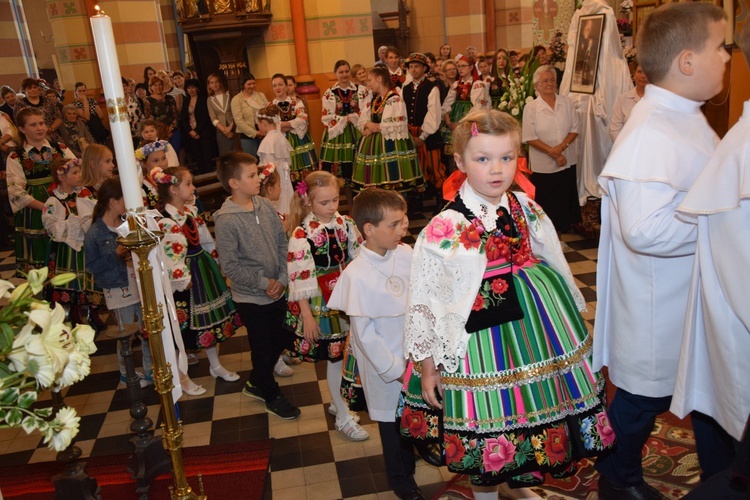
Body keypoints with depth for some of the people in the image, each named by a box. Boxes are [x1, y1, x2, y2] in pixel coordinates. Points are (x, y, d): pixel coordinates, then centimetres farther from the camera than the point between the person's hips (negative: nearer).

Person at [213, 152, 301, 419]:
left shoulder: (265, 206, -3)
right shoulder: (226, 221, -20)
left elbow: (283, 243, 1)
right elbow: (230, 266, -19)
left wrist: (282, 279, -10)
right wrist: (264, 283, -17)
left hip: (277, 291, 6)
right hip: (251, 298, -6)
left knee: (285, 337, 19)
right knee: (263, 348, 11)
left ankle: (256, 382, 43)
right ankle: (272, 396, 35)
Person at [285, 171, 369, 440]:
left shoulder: (345, 224, -1)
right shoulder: (302, 235, -16)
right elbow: (299, 278, -15)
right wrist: (307, 316, -14)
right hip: (322, 305, -5)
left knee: (346, 354, 14)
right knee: (335, 357, 5)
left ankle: (338, 401, 38)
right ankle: (343, 418, 21)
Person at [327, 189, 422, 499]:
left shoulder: (406, 255, -8)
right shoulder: (356, 275, -21)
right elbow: (364, 334, -16)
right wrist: (395, 369, -11)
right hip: (387, 368, -4)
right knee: (393, 424, 17)